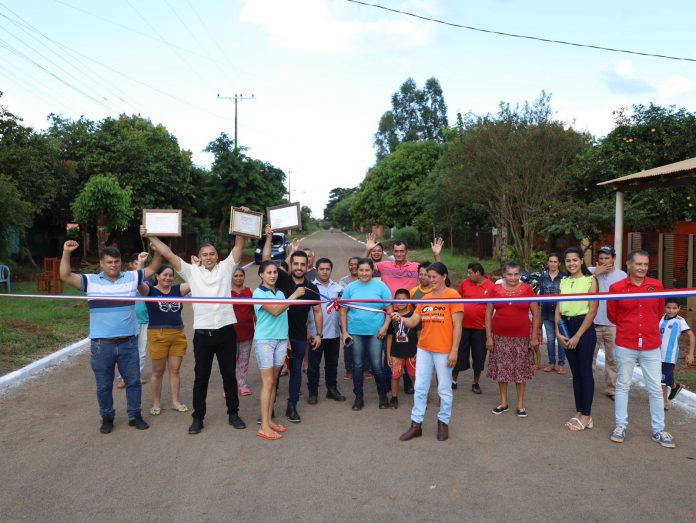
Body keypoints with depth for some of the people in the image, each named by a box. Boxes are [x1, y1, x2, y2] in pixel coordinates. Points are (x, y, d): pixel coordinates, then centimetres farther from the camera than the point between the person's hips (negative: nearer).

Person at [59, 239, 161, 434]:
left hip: (128, 342, 1)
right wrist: (66, 253, -21)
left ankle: (135, 415, 27)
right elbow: (65, 276, -9)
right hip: (101, 344, -1)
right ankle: (107, 418, 29)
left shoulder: (131, 277, 2)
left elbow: (153, 269, 6)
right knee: (104, 385, 12)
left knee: (133, 380, 11)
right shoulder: (91, 281, -2)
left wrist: (157, 249, -9)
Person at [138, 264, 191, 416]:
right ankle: (156, 403, 22)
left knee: (175, 370, 11)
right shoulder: (150, 290, -1)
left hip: (178, 335, 3)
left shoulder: (177, 289, 8)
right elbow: (138, 282, -19)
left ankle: (176, 401, 22)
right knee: (158, 372, 9)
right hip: (158, 336, -3)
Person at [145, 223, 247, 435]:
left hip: (226, 330, 0)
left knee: (229, 375, 11)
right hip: (203, 333, 0)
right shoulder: (192, 271, 6)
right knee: (201, 378, 9)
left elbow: (239, 246, 1)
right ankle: (198, 417, 22)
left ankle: (233, 414, 24)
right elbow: (168, 254, 1)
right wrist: (151, 236, -6)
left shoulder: (225, 267, 6)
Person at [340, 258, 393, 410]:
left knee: (377, 365, 0)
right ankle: (358, 397, 22)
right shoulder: (350, 288, 3)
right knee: (357, 365, 10)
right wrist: (344, 332, 1)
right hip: (355, 332, 2)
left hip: (375, 332, -2)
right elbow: (343, 310, 6)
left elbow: (389, 309, 0)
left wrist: (385, 327, -11)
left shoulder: (380, 286, -2)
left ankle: (383, 395, 21)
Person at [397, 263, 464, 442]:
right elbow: (413, 321, 5)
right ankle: (416, 424, 18)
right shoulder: (425, 298, 10)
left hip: (444, 350, -5)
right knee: (420, 388, 9)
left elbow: (457, 326, -10)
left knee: (444, 389, 9)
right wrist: (400, 318, -15)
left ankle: (443, 423, 25)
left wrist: (454, 350, -14)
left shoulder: (453, 295, -7)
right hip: (424, 348, 6)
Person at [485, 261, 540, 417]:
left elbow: (536, 313, 2)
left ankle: (520, 404, 21)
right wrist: (489, 337, -1)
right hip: (500, 337, 1)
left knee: (520, 369, 6)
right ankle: (503, 402, 25)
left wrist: (534, 336, -3)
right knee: (501, 369, 9)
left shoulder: (527, 289, -2)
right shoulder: (495, 289, 0)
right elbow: (488, 313, 3)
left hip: (521, 337, -1)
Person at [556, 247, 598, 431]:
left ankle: (586, 416, 10)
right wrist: (558, 332, -4)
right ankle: (578, 412, 21)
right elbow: (558, 308, 9)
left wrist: (577, 336, -12)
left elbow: (592, 311, -10)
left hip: (584, 328, -5)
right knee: (575, 371, 12)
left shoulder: (590, 280, -6)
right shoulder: (564, 281, 10)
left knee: (585, 371, 1)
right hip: (566, 326, 5)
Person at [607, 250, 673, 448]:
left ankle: (658, 430, 19)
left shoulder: (656, 285, 0)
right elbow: (612, 315, 6)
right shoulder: (617, 288, -7)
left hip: (651, 346, 2)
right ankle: (620, 426, 20)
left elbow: (659, 311, 15)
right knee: (623, 385, 9)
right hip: (625, 345, -1)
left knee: (655, 388, 7)